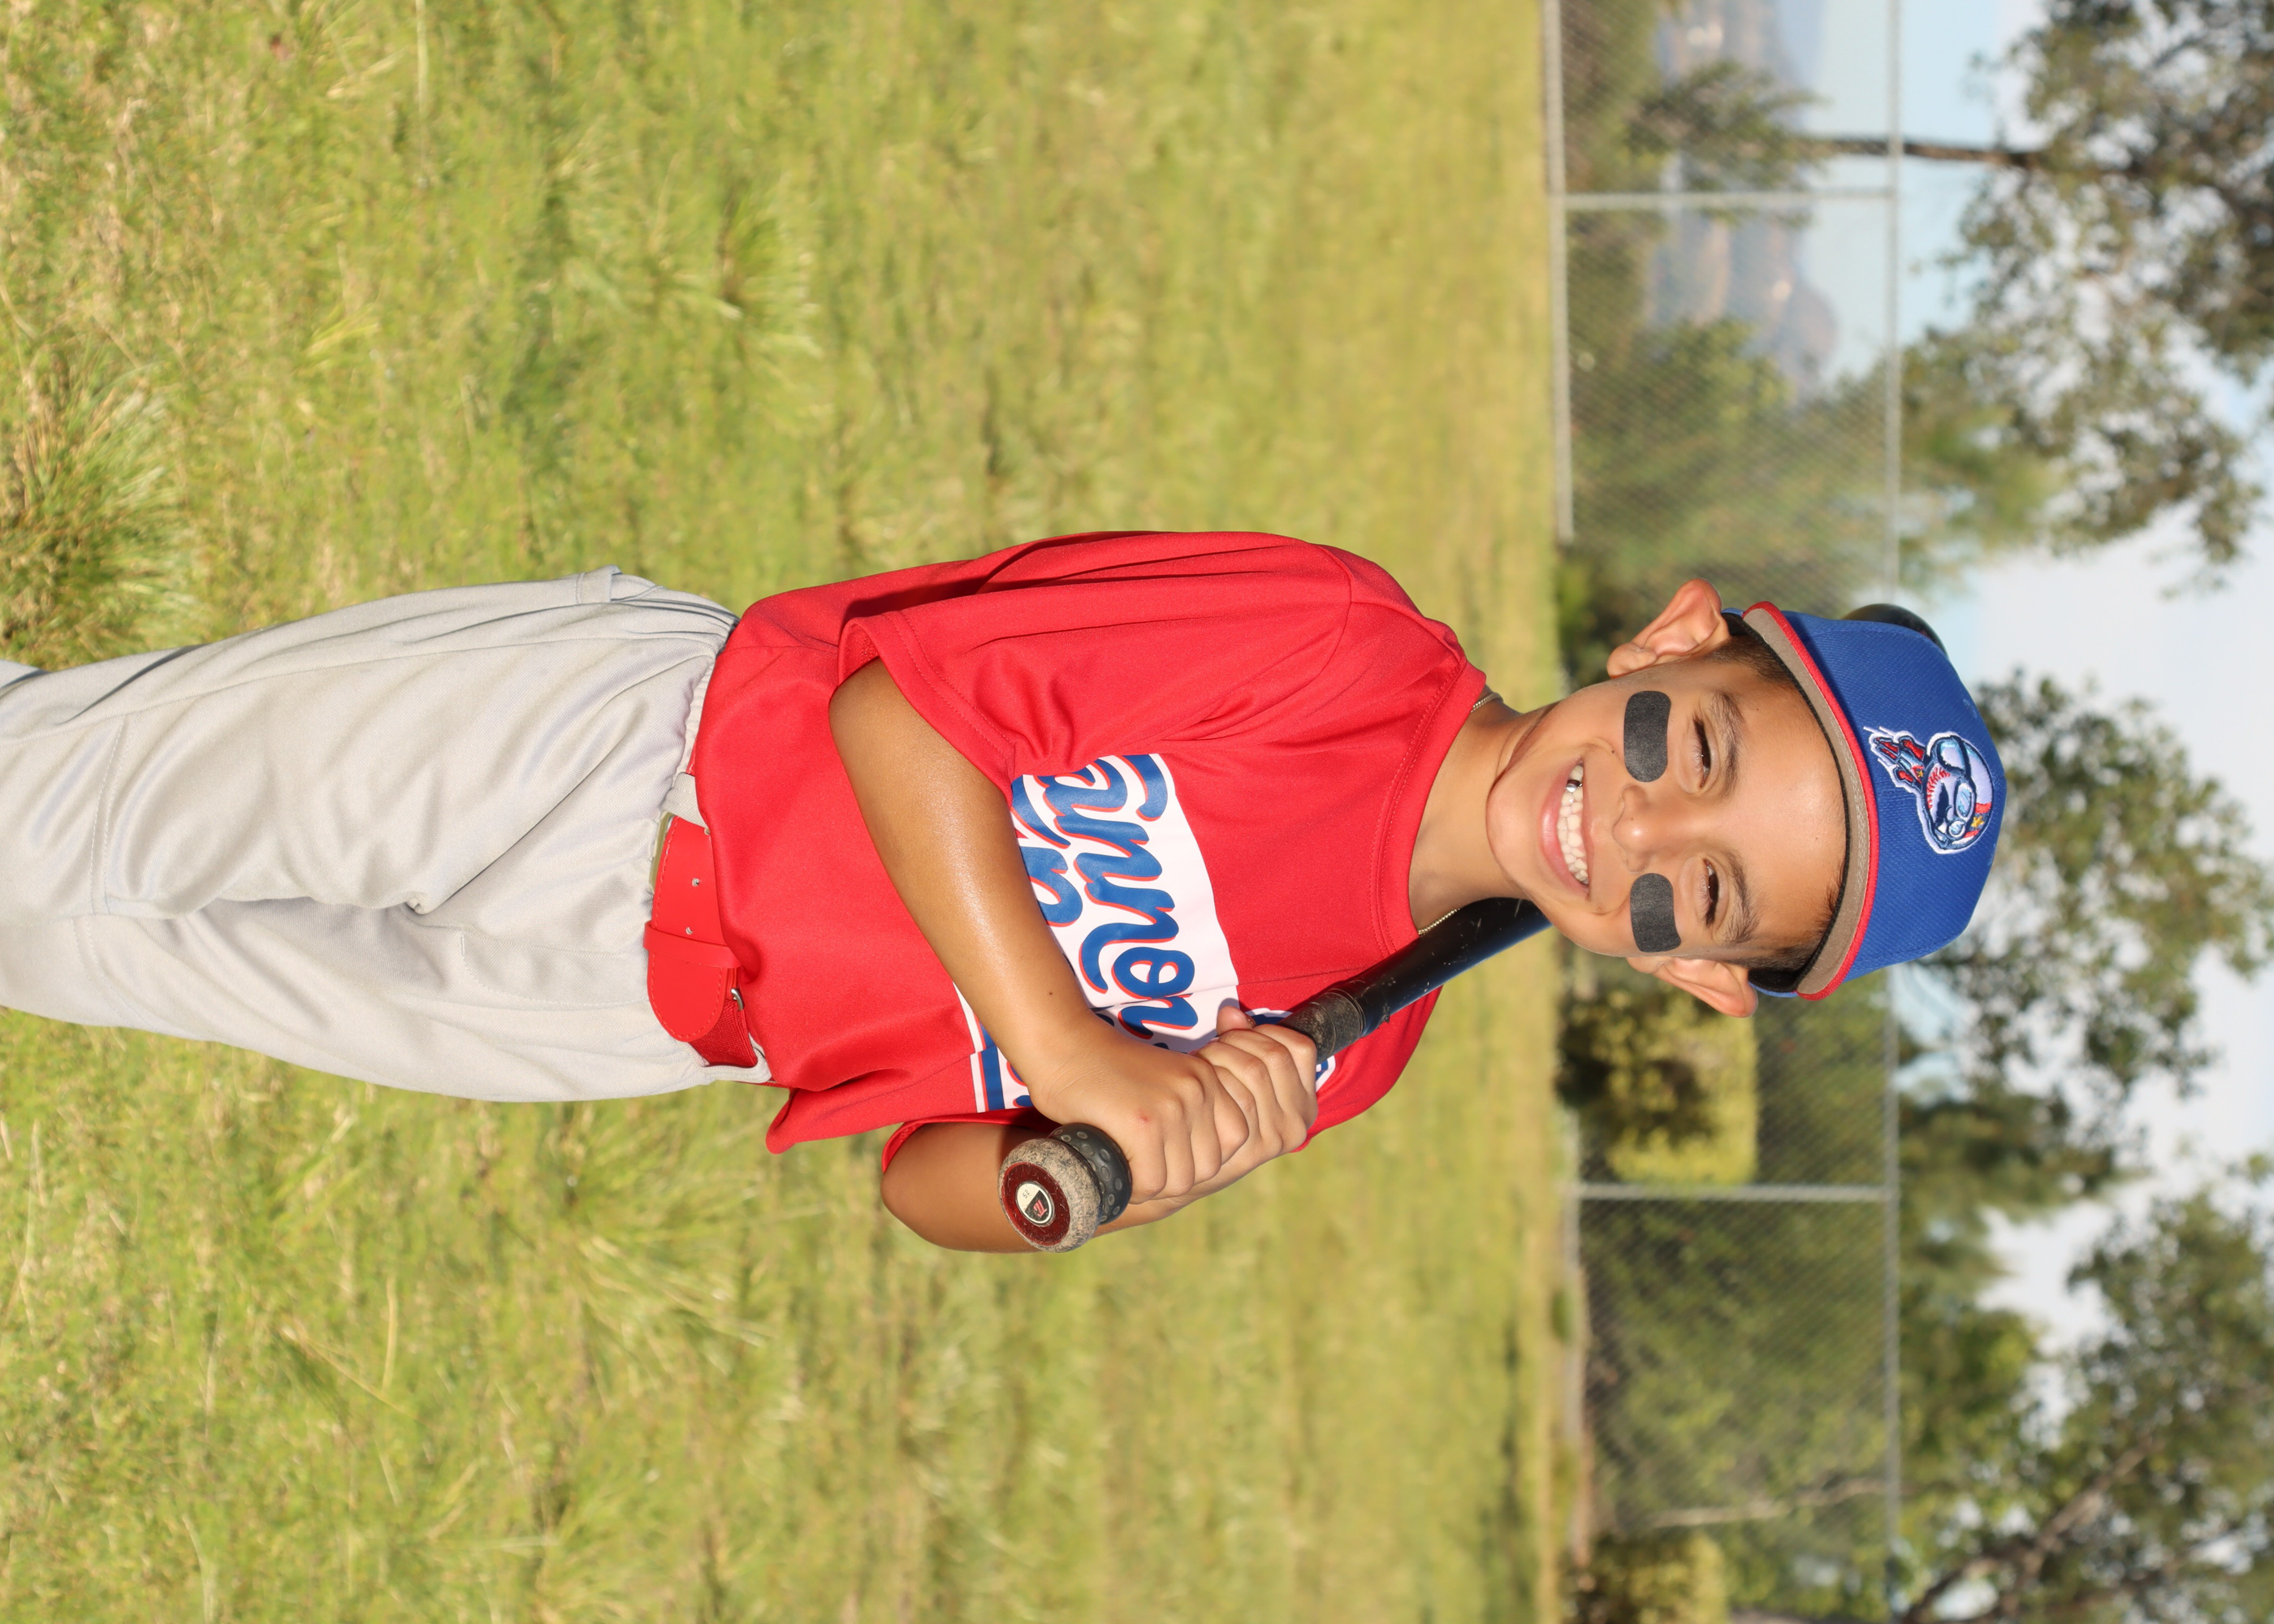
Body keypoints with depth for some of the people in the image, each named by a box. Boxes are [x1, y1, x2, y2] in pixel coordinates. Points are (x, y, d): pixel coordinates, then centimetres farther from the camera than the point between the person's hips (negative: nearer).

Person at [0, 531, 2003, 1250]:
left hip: (618, 1021, 3)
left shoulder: (1348, 1049, -7)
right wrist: (1089, 1067, -29)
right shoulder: (1337, 644, -22)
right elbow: (895, 710, -20)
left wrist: (1139, 1169, -24)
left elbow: (932, 1179, -2)